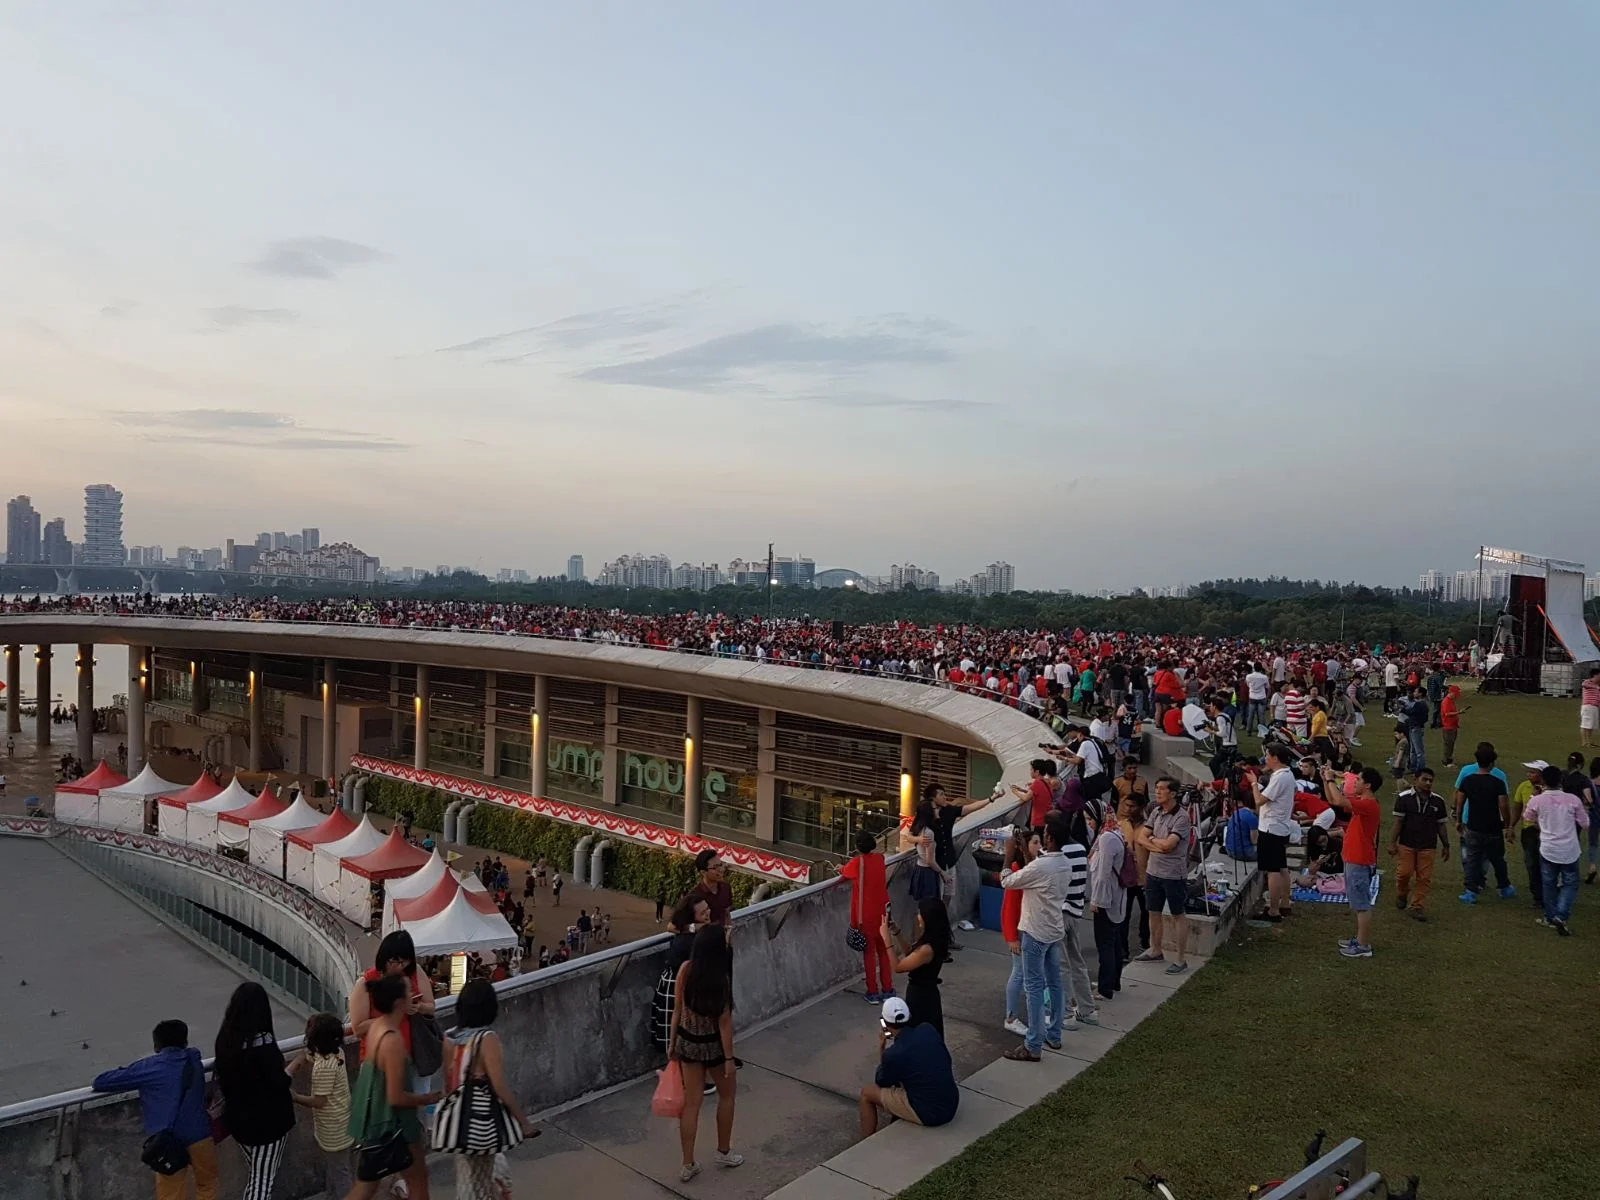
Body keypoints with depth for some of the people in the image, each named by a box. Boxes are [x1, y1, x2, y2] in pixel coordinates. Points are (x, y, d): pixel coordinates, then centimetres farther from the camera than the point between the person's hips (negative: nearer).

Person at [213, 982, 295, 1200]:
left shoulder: (226, 1038, -5)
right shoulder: (262, 1042, -25)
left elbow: (224, 1077, 8)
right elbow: (279, 1084, -20)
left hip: (238, 1118, 7)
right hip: (267, 1120, -7)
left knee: (255, 1174, 23)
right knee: (263, 1179, 6)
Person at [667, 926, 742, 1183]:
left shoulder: (685, 969, -11)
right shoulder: (721, 976, -23)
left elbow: (677, 1010, -2)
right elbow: (724, 1021, -18)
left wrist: (672, 1043, 10)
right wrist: (729, 1057, -10)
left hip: (687, 1042, 4)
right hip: (712, 1045, -4)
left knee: (691, 1102, 14)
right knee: (727, 1094, 22)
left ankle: (688, 1165, 19)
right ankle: (723, 1152, 34)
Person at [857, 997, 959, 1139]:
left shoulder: (892, 1054, -19)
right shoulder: (928, 1030, -6)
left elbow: (881, 1083, 3)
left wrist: (881, 1049, 9)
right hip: (952, 1105, 6)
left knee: (867, 1093, 11)